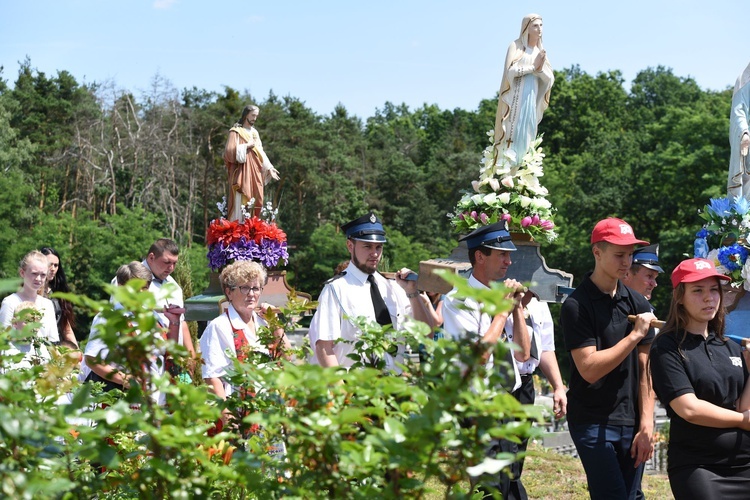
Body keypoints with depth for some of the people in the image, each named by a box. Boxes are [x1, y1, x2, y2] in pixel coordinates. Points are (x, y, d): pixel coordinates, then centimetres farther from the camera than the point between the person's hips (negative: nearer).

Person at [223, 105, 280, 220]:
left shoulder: (255, 133, 19)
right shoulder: (236, 131, -1)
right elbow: (230, 150, -12)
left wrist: (269, 168, 10)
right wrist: (247, 146, -11)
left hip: (255, 173, 7)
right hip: (242, 173, -7)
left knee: (255, 203, 1)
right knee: (241, 202, -12)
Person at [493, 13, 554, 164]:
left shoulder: (540, 51, 13)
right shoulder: (516, 46, -2)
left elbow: (550, 79, 7)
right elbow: (511, 71, -16)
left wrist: (540, 68, -13)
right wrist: (533, 66, -10)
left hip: (532, 102, 6)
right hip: (515, 100, -5)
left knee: (526, 139, 3)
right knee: (512, 136, -11)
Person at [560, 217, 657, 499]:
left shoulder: (638, 304, 9)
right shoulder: (577, 306, -8)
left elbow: (644, 371, 6)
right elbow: (589, 369, -16)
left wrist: (646, 426, 0)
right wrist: (635, 335, -15)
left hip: (632, 423, 5)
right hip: (593, 423, -5)